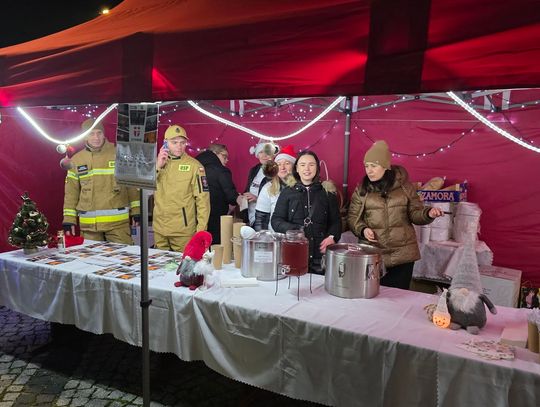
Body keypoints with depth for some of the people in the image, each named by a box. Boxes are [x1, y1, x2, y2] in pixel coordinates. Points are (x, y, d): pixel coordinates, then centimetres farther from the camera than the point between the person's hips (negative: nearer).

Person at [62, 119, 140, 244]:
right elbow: (71, 192, 11)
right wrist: (69, 218, 6)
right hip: (88, 223, 2)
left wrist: (136, 210, -1)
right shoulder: (76, 160, 8)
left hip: (117, 221, -2)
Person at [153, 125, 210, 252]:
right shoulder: (157, 163, 9)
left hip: (183, 231, -4)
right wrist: (157, 167, -10)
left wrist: (201, 228, -12)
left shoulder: (194, 165, -6)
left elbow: (202, 198, -8)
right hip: (159, 229, 4)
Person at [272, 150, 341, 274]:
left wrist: (332, 237, -9)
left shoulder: (327, 192, 9)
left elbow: (336, 221, 11)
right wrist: (295, 230, -13)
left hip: (320, 255, 1)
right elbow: (276, 220, 5)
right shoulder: (287, 193, 8)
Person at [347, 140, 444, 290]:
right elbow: (352, 217, 6)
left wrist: (428, 213, -16)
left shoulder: (404, 186, 1)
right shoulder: (361, 189, 3)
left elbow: (415, 213, 5)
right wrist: (362, 229, -13)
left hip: (402, 253, 0)